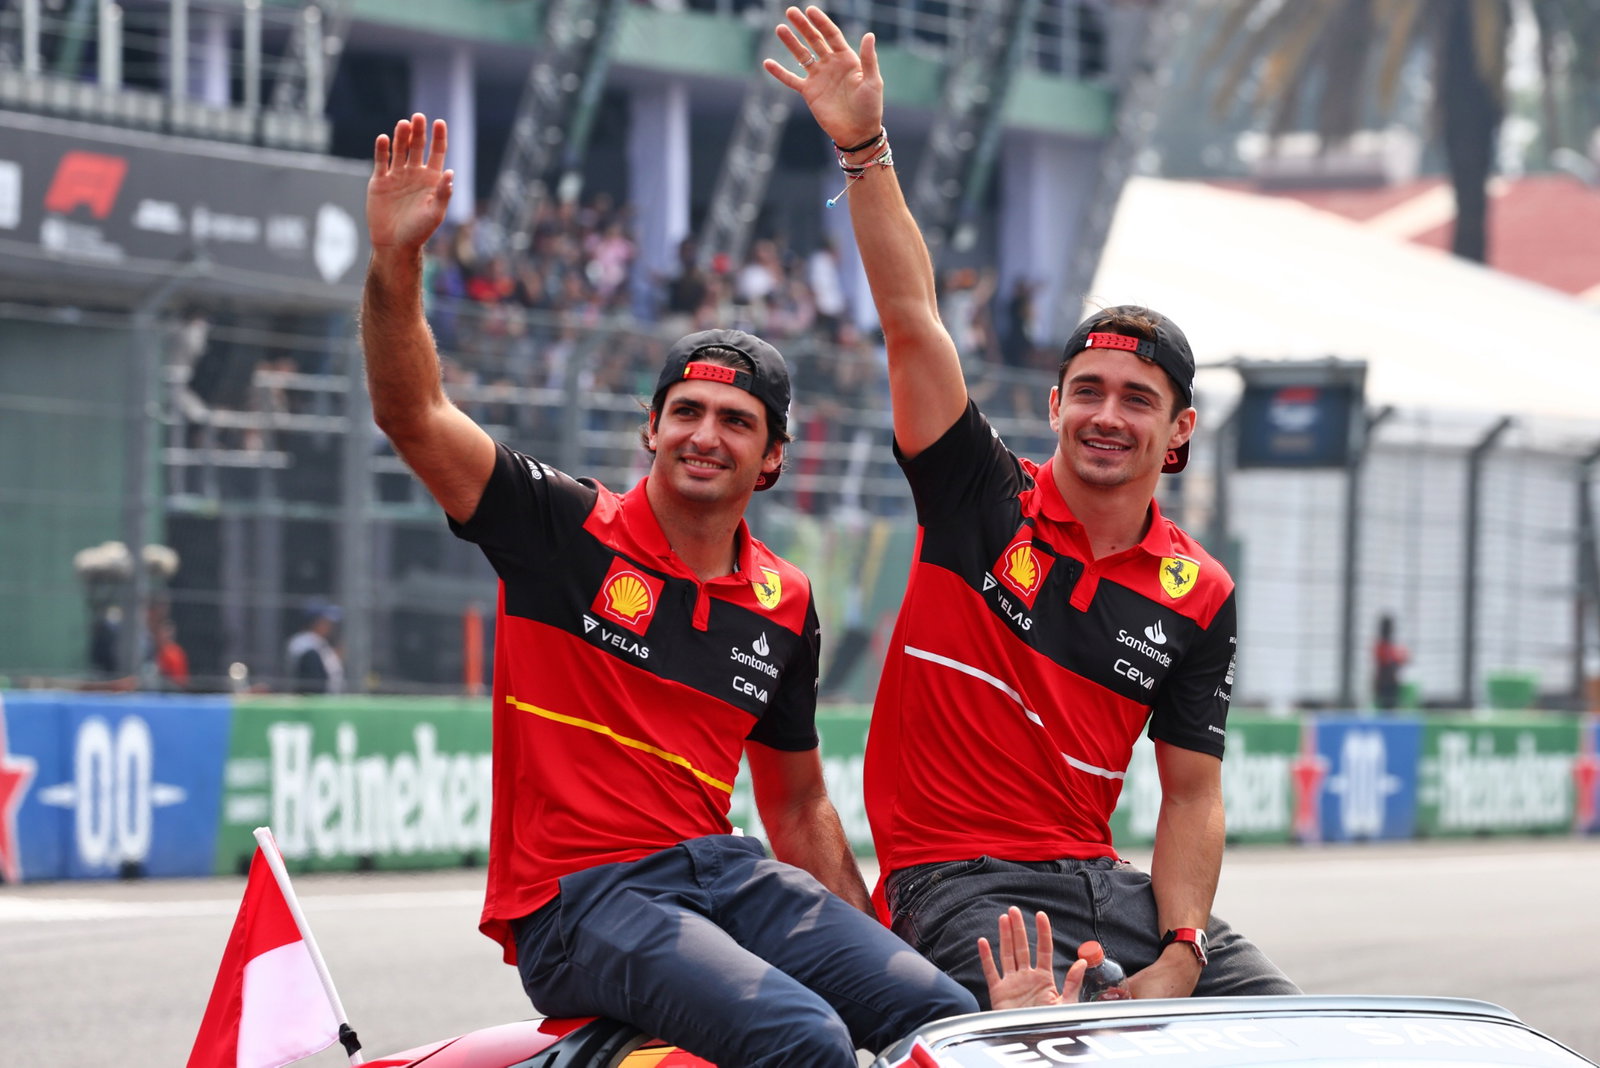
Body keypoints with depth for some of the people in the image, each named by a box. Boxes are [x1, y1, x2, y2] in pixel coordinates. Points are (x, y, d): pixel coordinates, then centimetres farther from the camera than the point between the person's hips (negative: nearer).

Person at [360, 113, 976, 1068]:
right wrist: (396, 261, -25)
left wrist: (872, 945, 15)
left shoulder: (785, 604, 14)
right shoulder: (566, 530, 1)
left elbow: (799, 806, 22)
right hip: (579, 897, -5)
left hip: (723, 871, 5)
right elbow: (412, 413, -10)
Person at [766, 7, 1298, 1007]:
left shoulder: (1199, 594, 8)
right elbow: (912, 319, -8)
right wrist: (865, 148, -17)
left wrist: (1177, 958, -9)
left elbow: (1193, 794, 6)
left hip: (1104, 882, 5)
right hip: (960, 882, -5)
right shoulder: (987, 500, 1)